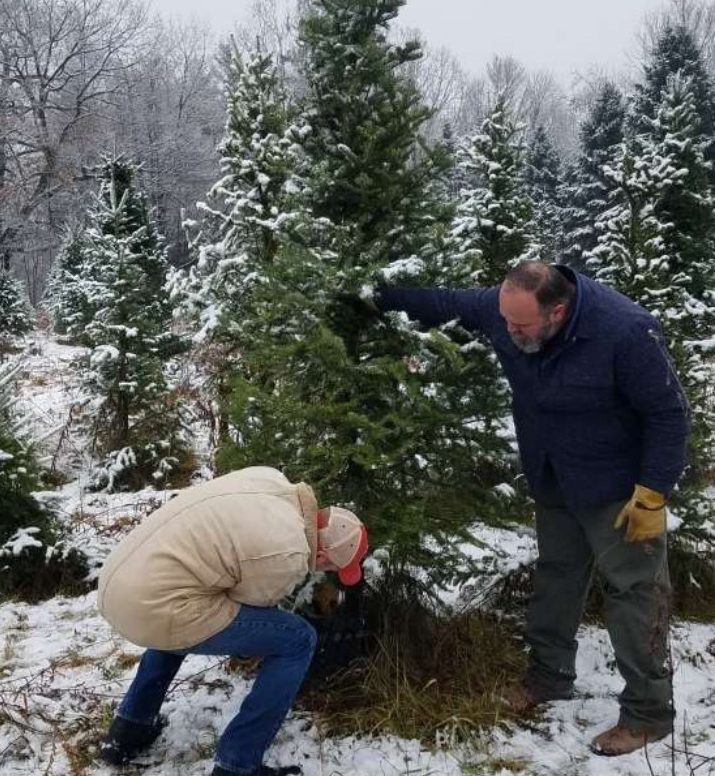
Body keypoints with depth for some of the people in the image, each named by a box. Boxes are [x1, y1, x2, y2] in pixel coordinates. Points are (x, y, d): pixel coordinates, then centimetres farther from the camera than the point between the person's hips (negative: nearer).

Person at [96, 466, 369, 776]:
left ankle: (130, 727, 40)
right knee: (298, 640, -1)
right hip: (152, 608, -8)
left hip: (114, 585, 9)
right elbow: (252, 604, 1)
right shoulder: (287, 554, -15)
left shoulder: (271, 479, 7)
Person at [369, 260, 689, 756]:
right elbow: (444, 301, 4)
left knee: (634, 591, 1)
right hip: (553, 480, 6)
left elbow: (668, 414, -23)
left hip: (617, 485, -6)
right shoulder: (503, 307, -16)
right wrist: (382, 299, 6)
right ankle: (549, 675, 37)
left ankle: (648, 712, 14)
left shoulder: (625, 332, -33)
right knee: (556, 576, 19)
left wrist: (652, 495, -22)